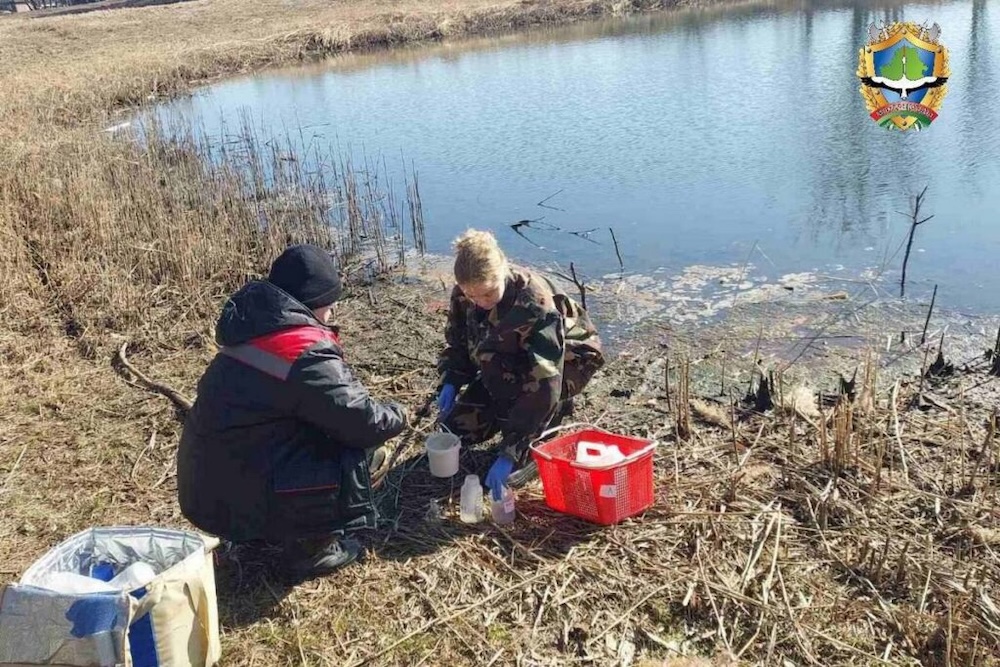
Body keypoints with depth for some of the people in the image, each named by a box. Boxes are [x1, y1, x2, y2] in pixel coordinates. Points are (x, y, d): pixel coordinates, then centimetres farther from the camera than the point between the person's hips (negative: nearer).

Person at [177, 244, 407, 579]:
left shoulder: (254, 333, 8)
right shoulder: (307, 354, -20)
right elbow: (363, 422, -16)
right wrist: (396, 416, 6)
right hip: (236, 499, -9)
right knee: (359, 451, -5)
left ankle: (293, 534, 20)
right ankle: (308, 549, 5)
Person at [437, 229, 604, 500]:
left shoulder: (535, 303, -37)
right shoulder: (462, 295, -18)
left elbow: (543, 383, -43)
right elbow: (457, 342, 2)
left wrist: (510, 451, -46)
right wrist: (450, 382, -18)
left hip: (569, 361, -7)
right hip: (514, 363, 7)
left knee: (491, 356, -35)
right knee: (459, 427, -4)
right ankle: (552, 407, 13)